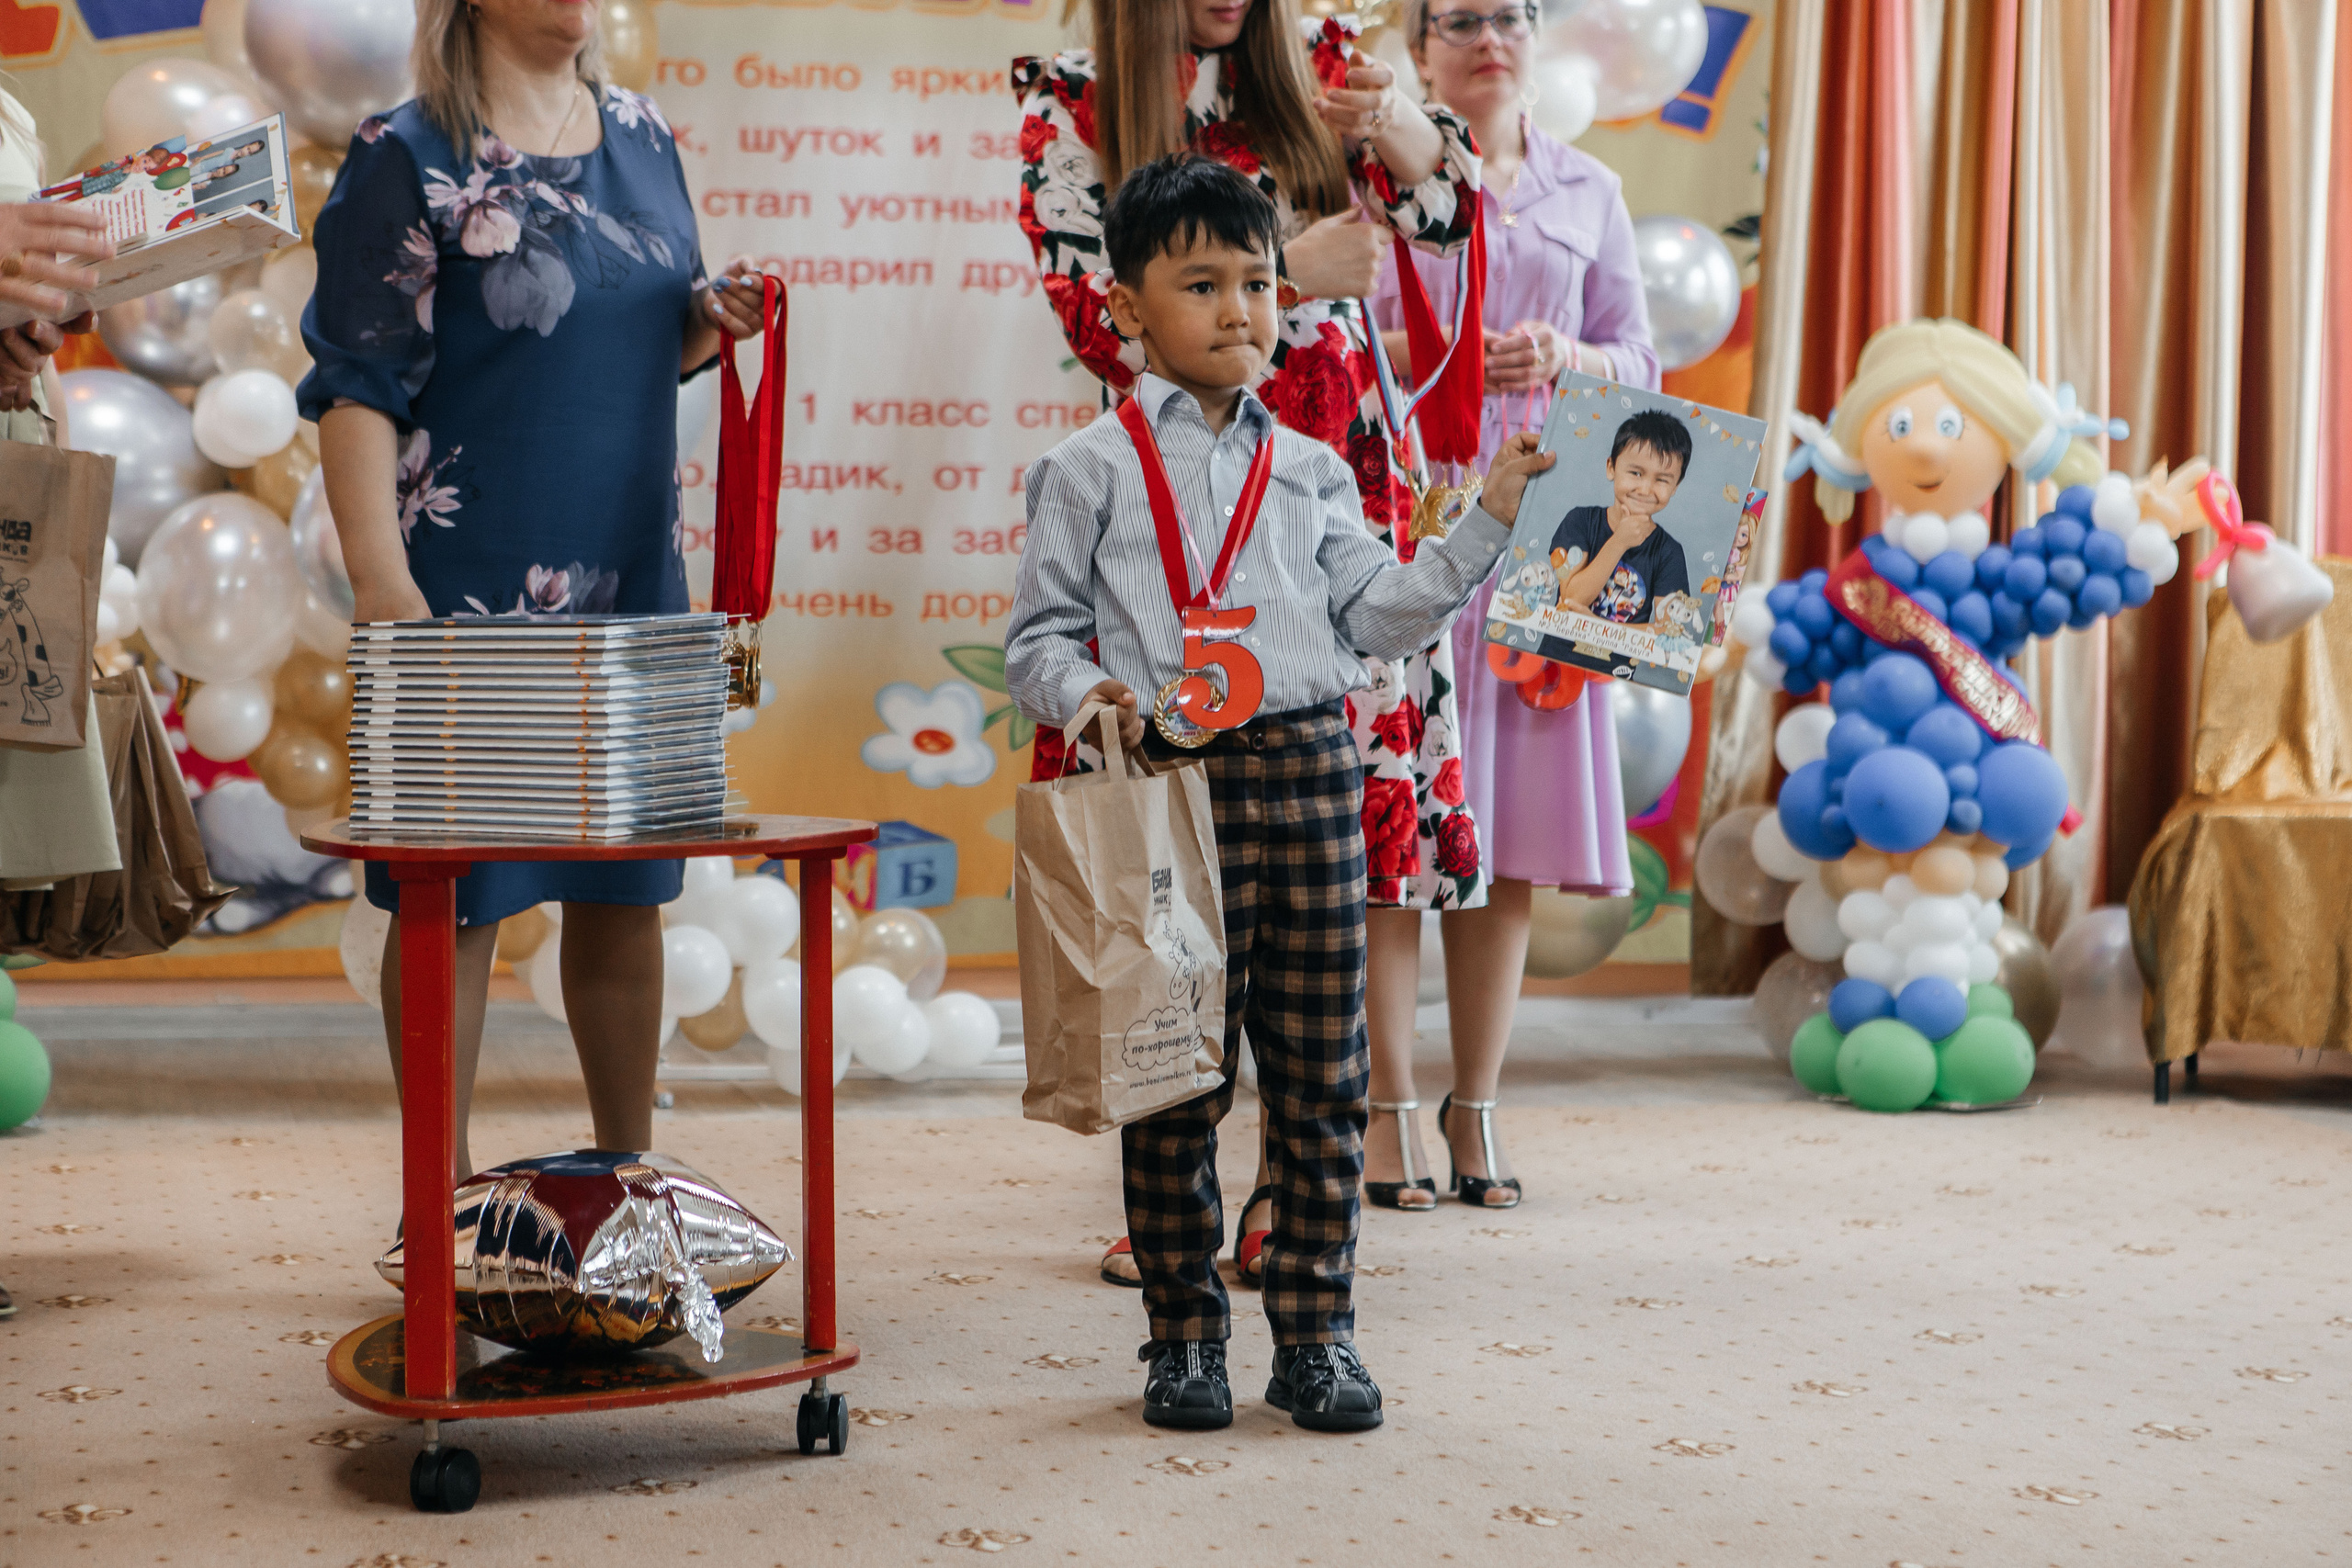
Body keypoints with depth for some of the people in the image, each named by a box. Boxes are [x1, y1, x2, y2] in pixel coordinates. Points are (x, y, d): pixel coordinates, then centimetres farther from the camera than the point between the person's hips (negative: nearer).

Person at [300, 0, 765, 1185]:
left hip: (632, 576, 6)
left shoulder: (639, 134, 12)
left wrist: (710, 320, -1)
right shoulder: (407, 157, -6)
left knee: (626, 884, 11)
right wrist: (382, 583, -20)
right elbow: (358, 386, -10)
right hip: (469, 585, -6)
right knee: (455, 888, 0)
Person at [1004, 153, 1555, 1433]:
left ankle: (1315, 1332, 16)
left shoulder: (1309, 469, 15)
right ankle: (1183, 1332, 15)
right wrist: (1089, 695, -16)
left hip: (1309, 767, 3)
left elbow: (1378, 618, 13)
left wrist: (1488, 523, 8)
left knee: (1319, 1073, 6)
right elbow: (1039, 635, 3)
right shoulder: (1091, 469, 4)